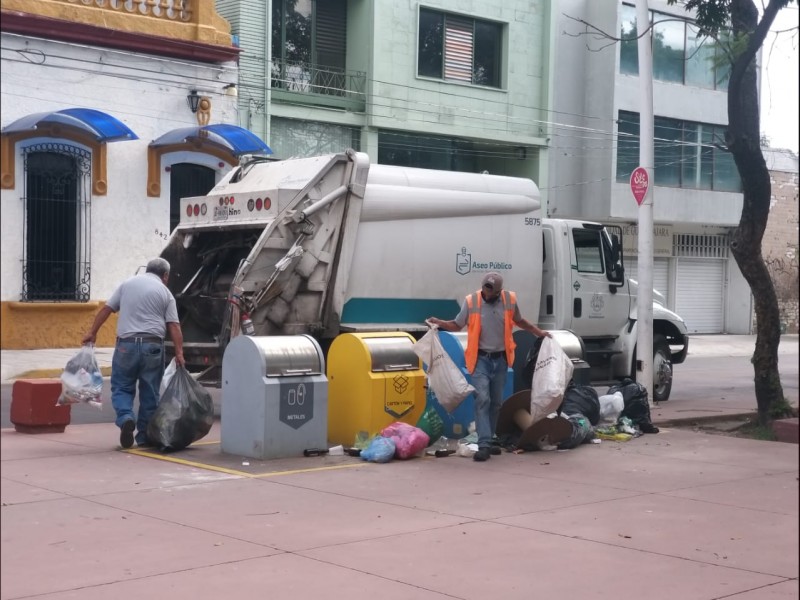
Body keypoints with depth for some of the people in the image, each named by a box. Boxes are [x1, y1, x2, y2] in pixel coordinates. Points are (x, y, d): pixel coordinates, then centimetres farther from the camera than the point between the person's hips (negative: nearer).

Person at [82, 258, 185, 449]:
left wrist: (92, 332, 13)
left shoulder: (127, 284, 11)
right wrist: (179, 353, -6)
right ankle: (145, 436, 13)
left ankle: (126, 418, -15)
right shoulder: (165, 293, 7)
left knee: (122, 387, 10)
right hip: (153, 345, 0)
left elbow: (106, 309, 9)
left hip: (127, 343, 1)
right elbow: (174, 326, -2)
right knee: (149, 393, 9)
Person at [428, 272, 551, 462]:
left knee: (496, 402, 11)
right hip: (481, 359, -4)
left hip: (501, 359, 4)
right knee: (482, 399, -16)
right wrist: (439, 323, -14)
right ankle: (484, 445, -19)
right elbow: (457, 325, 2)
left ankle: (487, 441, 22)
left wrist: (539, 332, 18)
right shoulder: (471, 301, -9)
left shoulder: (510, 300, -1)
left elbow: (519, 321, 18)